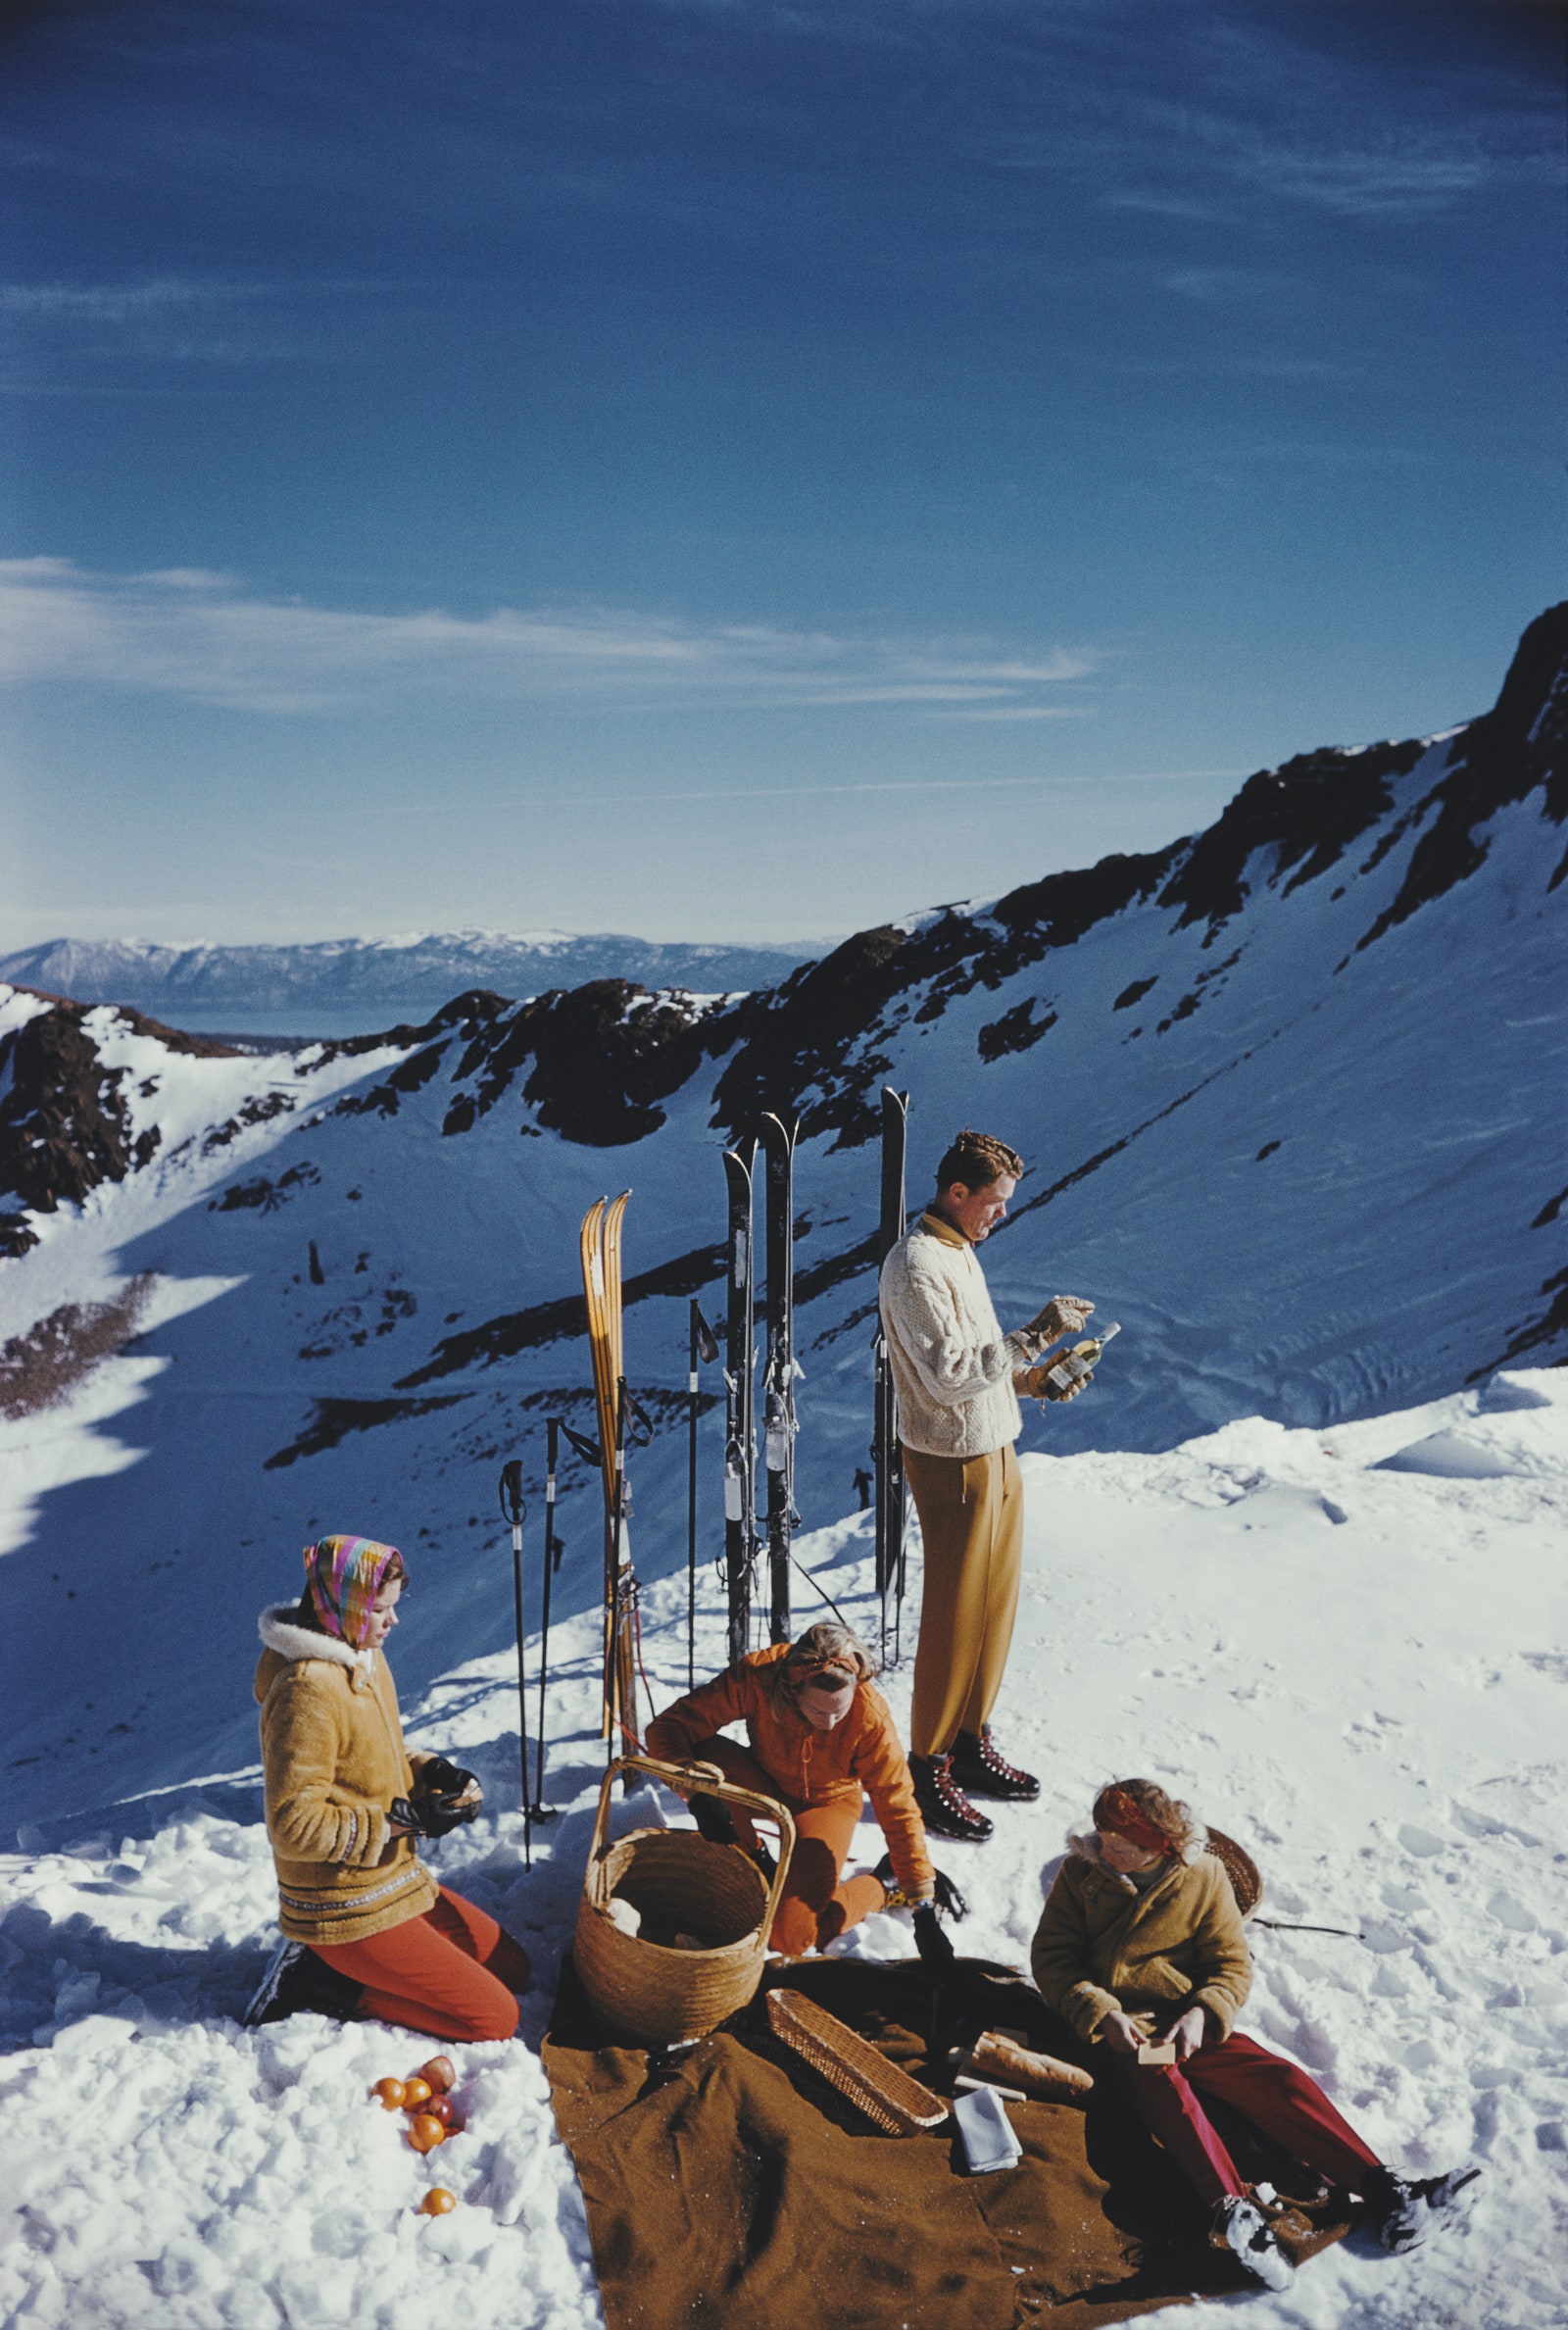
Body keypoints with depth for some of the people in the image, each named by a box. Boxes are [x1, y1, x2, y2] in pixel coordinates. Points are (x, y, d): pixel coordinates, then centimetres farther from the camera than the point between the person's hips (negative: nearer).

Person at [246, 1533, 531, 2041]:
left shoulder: (364, 1657, 4)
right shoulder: (308, 1692, -25)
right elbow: (293, 1827, -25)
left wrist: (430, 1773, -4)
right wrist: (403, 1821, -23)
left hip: (393, 1880, 9)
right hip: (347, 1911, -9)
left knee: (513, 1968, 15)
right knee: (495, 2017, -8)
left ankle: (327, 1963, 13)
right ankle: (323, 1982, -1)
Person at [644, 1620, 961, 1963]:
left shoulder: (870, 1716, -34)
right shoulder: (757, 1676, -34)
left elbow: (899, 1810, -24)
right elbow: (667, 1727, -29)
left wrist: (924, 1909, -21)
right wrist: (700, 1797, -44)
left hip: (827, 1802, -2)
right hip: (765, 1784, 2)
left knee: (790, 1937, -20)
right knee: (705, 1754, -32)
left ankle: (887, 1883, 7)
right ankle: (749, 1860, -5)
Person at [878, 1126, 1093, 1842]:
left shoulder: (959, 1251, 12)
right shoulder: (915, 1266, -20)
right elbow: (950, 1373, -26)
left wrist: (1036, 1378, 5)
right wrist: (1035, 1336, -26)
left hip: (996, 1452, 9)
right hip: (954, 1461, -9)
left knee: (994, 1604, 17)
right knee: (954, 1616, 0)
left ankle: (971, 1744, 31)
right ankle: (928, 1770, 14)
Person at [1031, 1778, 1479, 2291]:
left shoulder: (1202, 1876, 0)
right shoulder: (1081, 1871, -3)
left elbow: (1233, 1965, 5)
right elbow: (1052, 1955, -3)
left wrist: (1202, 2013, -14)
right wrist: (1100, 2012, -18)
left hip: (1186, 2028, 3)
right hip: (1114, 2032, -2)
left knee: (1280, 2079, -18)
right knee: (1164, 2087, -33)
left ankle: (1385, 2195, -24)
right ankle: (1233, 2209, -50)